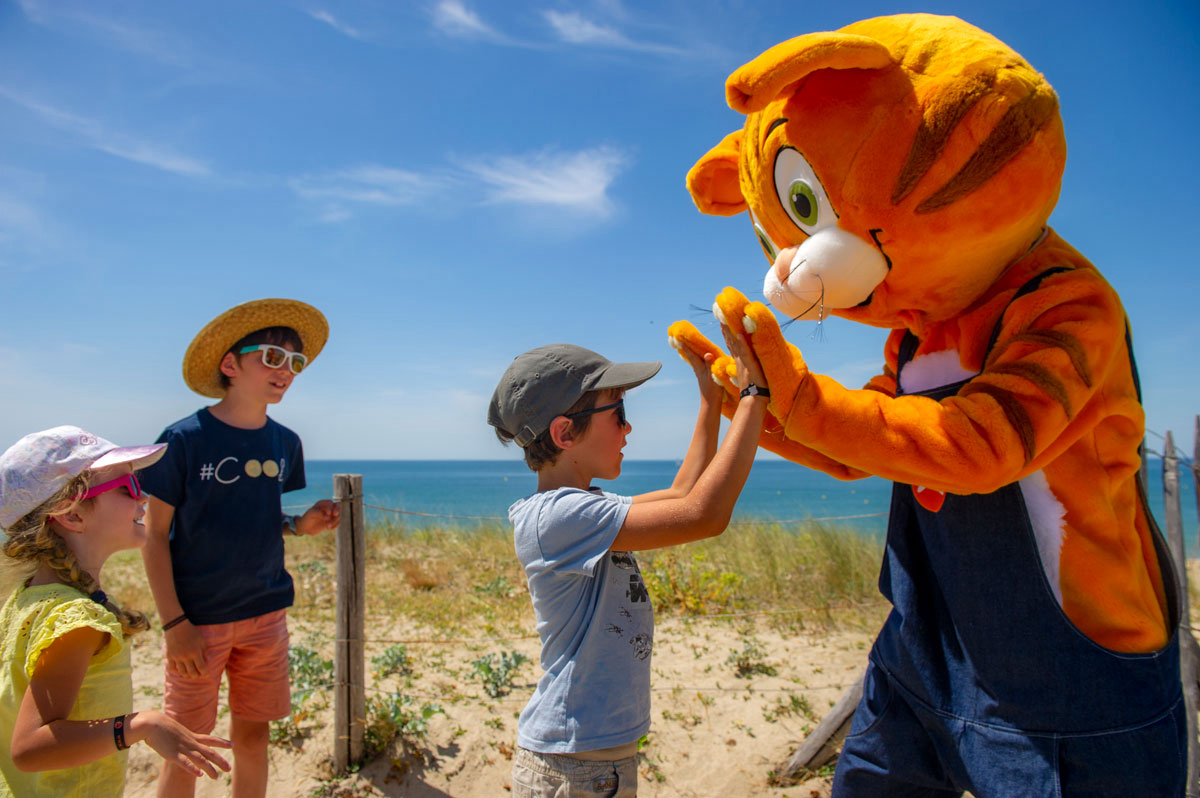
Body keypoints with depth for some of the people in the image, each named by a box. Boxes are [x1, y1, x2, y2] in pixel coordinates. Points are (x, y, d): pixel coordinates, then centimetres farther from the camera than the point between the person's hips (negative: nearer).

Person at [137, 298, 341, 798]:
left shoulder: (285, 443, 3)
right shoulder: (184, 439, -11)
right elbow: (153, 535, -8)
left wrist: (300, 526, -6)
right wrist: (174, 623, -13)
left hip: (266, 614, 4)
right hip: (199, 620, -4)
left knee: (253, 735, 14)